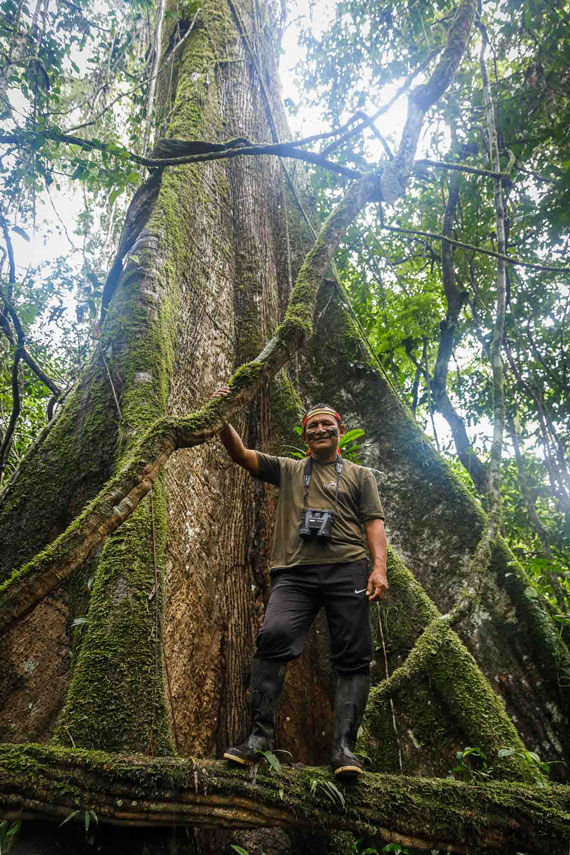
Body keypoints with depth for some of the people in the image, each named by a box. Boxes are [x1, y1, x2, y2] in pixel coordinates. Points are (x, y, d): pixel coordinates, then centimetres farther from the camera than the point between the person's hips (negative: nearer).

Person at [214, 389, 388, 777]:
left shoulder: (360, 475, 20)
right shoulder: (288, 470, 23)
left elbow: (374, 523, 10)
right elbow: (240, 452, 14)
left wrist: (380, 568, -5)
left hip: (346, 570, 0)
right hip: (294, 573, 0)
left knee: (353, 657, -6)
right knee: (274, 636, -21)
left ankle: (344, 746, 0)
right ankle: (260, 734, -14)